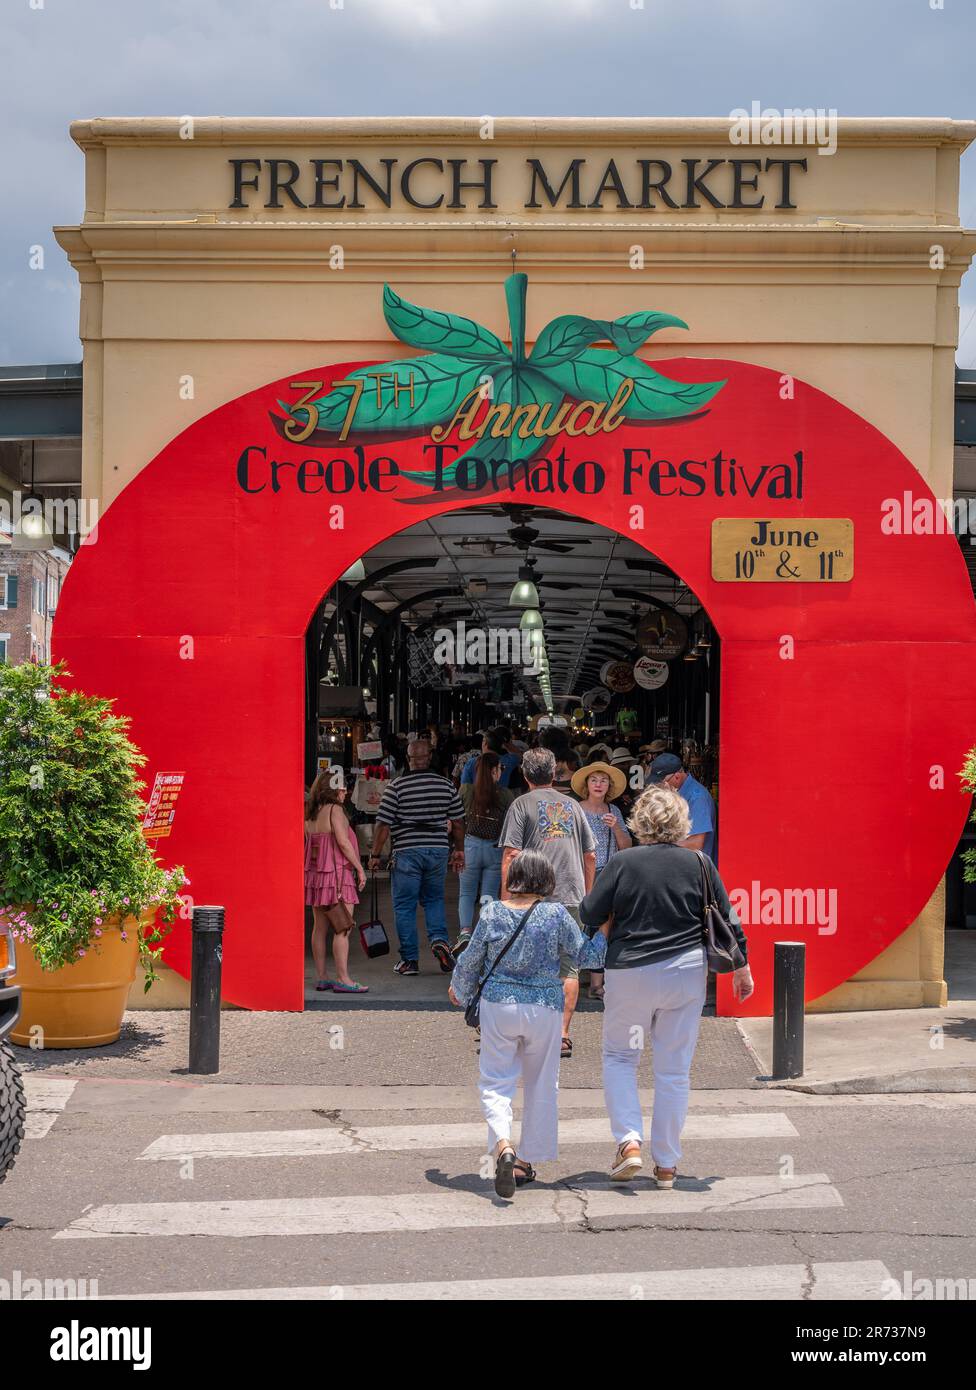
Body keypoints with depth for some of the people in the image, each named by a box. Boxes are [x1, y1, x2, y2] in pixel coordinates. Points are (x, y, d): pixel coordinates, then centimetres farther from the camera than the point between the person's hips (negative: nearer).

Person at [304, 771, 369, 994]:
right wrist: (360, 868, -10)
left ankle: (322, 977, 12)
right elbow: (343, 841, -16)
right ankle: (343, 979, -11)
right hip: (336, 874, -8)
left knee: (320, 928, 9)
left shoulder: (311, 813, 12)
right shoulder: (334, 810, -10)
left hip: (315, 874, 8)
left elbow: (307, 844, 13)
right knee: (343, 928, -8)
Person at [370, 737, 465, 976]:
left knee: (404, 906, 6)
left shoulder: (396, 787, -8)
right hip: (438, 850, 3)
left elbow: (383, 825, -8)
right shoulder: (447, 785, 2)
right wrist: (459, 850, 20)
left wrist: (375, 855, 1)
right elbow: (457, 822, 8)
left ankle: (409, 960, 8)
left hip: (407, 851, -3)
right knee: (434, 900, 20)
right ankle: (439, 939, -3)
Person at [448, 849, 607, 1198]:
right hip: (543, 1008, 0)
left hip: (497, 1006, 0)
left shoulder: (492, 912, -4)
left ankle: (503, 1145, -20)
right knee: (541, 1085, 14)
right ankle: (528, 1160, 19)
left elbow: (471, 959, 5)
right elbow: (583, 955, -2)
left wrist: (459, 989, 24)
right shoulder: (555, 914, -8)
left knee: (496, 1081, 6)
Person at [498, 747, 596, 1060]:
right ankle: (563, 1035, 2)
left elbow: (511, 854, -7)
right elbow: (590, 855, 17)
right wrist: (587, 894, 26)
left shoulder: (522, 805, 1)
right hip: (572, 897, 3)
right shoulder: (572, 805, 14)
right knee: (569, 968, 5)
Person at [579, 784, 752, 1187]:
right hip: (686, 973, 2)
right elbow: (726, 920, 3)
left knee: (619, 1056, 16)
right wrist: (741, 968, 16)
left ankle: (629, 1142, -1)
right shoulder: (699, 864, -3)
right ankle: (666, 1164, 13)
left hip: (630, 975, -2)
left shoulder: (622, 863, -8)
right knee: (674, 1070, 9)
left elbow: (589, 915, -5)